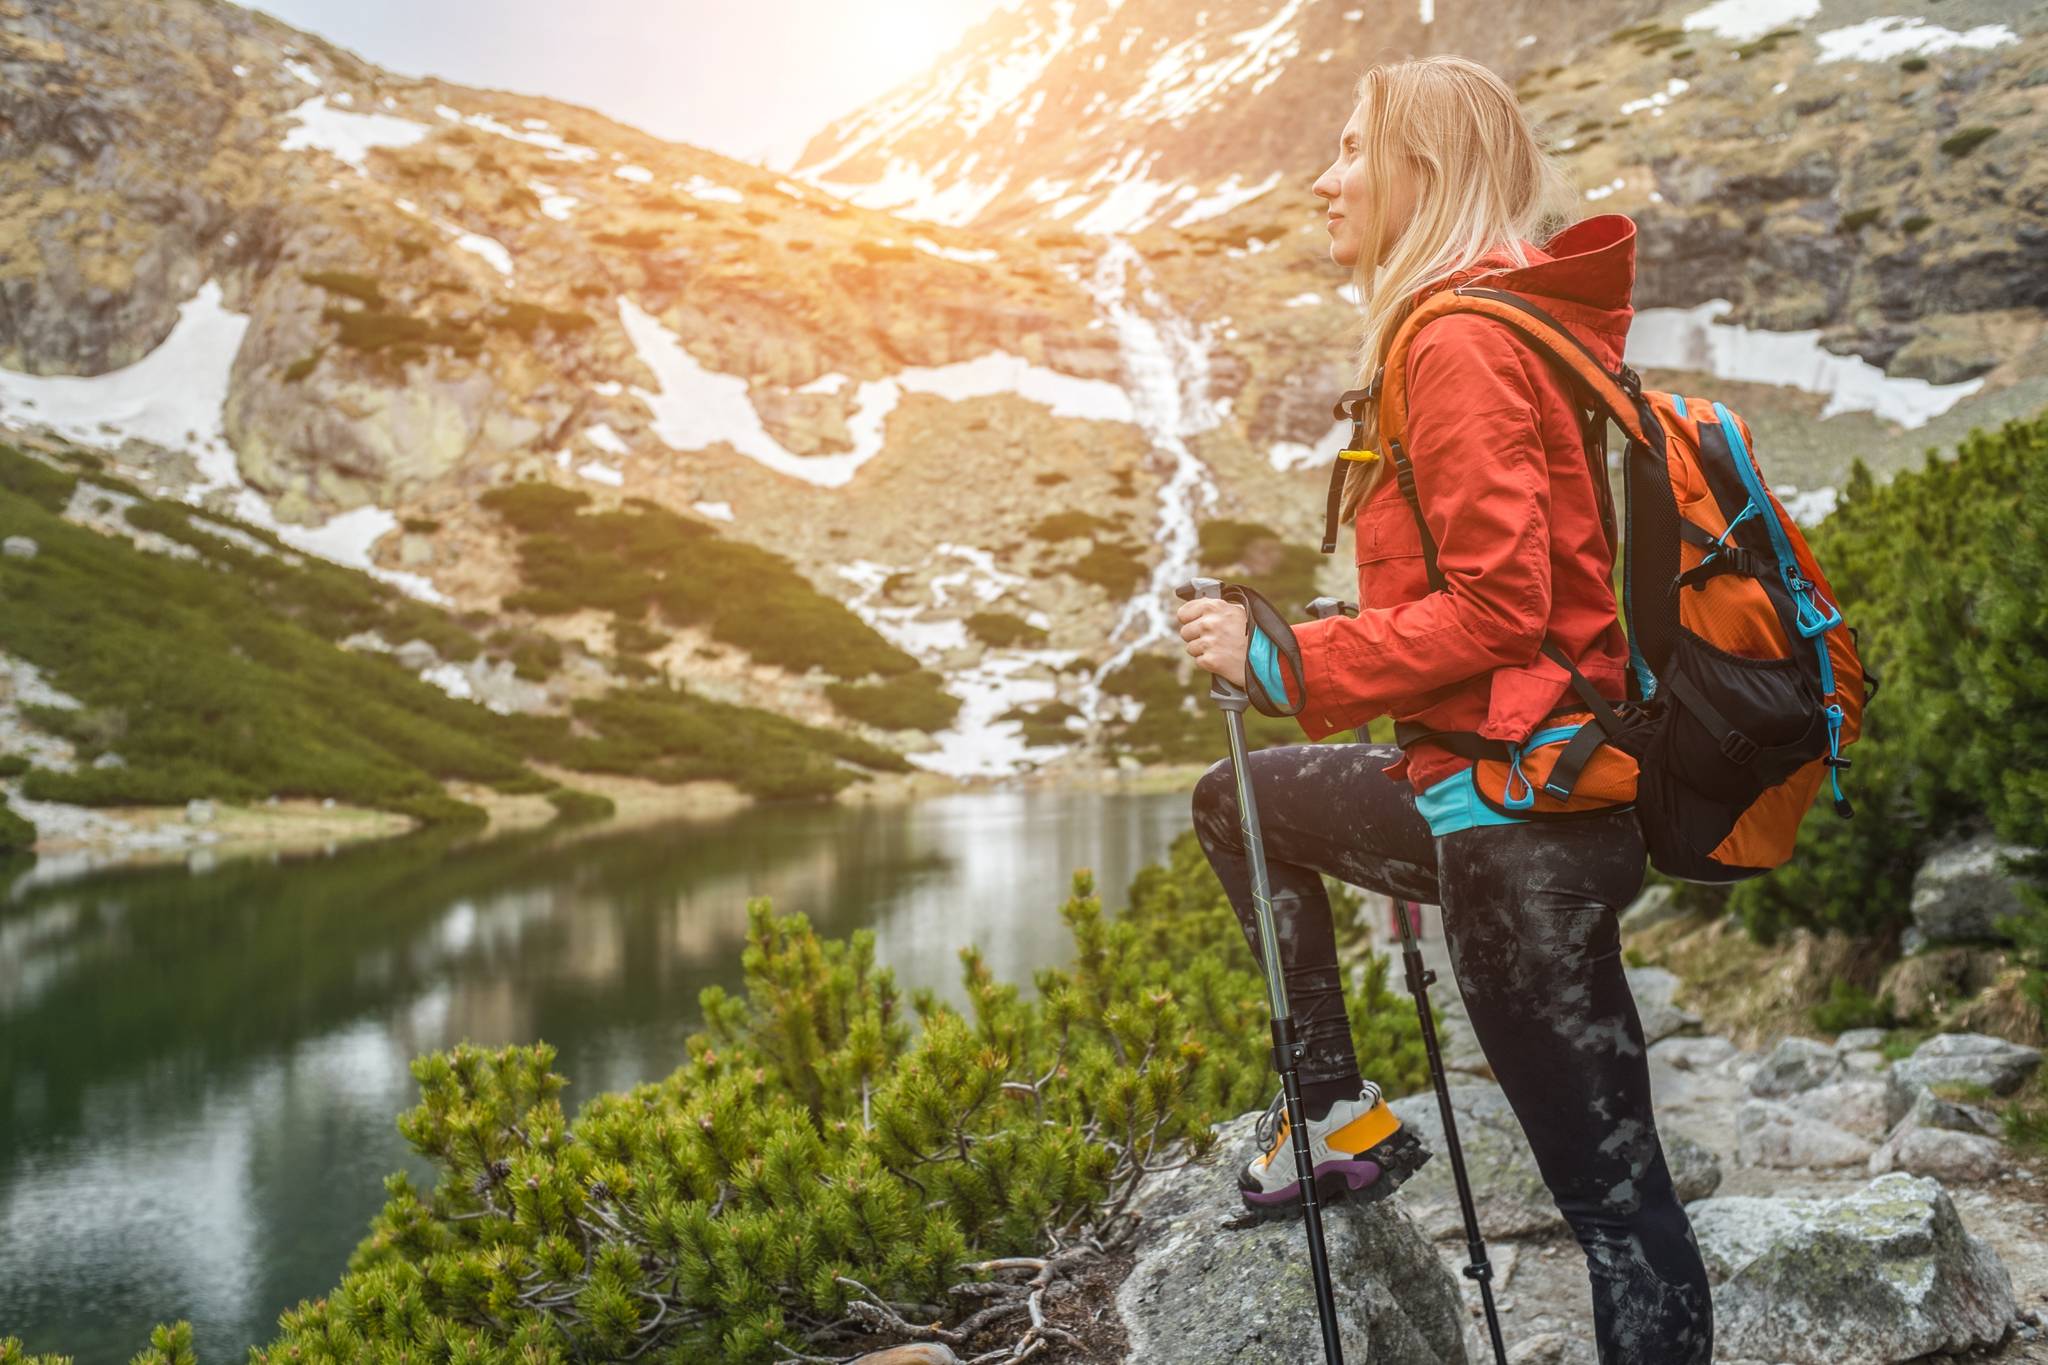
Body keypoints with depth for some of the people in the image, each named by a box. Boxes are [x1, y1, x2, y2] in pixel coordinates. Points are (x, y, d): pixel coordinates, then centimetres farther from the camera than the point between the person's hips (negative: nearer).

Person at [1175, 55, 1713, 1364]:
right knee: (1236, 803, 20)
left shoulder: (1460, 345, -15)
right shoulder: (1513, 326, 14)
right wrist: (1308, 638, 17)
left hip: (1522, 811, -9)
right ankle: (1339, 1105, 23)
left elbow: (1495, 606, -22)